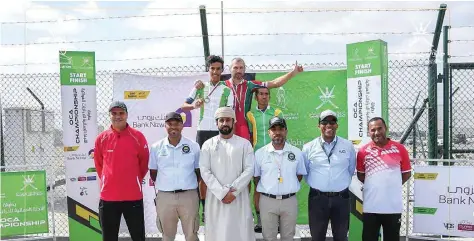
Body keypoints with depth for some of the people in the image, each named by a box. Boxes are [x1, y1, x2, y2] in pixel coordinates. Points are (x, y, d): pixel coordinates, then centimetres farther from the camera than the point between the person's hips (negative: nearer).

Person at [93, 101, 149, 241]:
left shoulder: (138, 137, -4)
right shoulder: (101, 138, 0)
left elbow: (144, 163, 7)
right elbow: (98, 164, 13)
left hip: (133, 196, -1)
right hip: (108, 196, 2)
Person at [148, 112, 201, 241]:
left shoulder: (194, 146, 0)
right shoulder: (156, 147, 1)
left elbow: (198, 171, 8)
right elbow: (153, 173, 9)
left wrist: (188, 185, 3)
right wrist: (164, 185, 6)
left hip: (189, 196, 0)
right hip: (165, 197, 1)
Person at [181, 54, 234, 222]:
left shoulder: (227, 91, 5)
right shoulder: (199, 87, 9)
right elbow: (184, 106, 9)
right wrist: (193, 105, -13)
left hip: (220, 133, -1)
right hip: (202, 132, 2)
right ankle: (205, 208, 11)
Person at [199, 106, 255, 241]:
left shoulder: (244, 144, 6)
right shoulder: (208, 144, 6)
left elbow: (249, 170, -2)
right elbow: (205, 171, -2)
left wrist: (234, 191, -13)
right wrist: (222, 193, -12)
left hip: (239, 197, 0)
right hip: (216, 197, 1)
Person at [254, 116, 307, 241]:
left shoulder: (297, 152, 1)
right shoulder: (260, 153, -2)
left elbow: (300, 174, 12)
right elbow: (256, 177, 7)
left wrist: (290, 188, 5)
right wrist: (266, 190, 3)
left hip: (290, 201, 1)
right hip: (267, 201, -1)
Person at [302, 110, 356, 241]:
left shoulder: (348, 146, 1)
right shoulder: (308, 148, -1)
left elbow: (351, 170, 13)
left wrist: (343, 183, 12)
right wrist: (315, 185, 10)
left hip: (341, 198, 1)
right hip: (317, 198, 0)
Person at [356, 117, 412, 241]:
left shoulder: (399, 149, -2)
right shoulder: (363, 151, 0)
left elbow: (407, 173, 8)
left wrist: (392, 184, 3)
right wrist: (373, 184, 2)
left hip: (393, 206, 0)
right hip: (370, 206, 0)